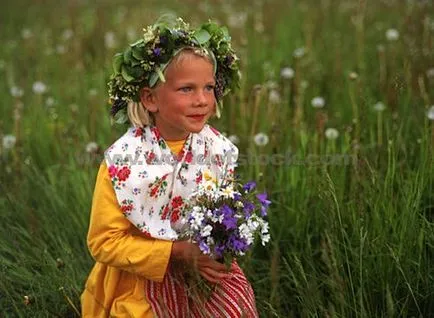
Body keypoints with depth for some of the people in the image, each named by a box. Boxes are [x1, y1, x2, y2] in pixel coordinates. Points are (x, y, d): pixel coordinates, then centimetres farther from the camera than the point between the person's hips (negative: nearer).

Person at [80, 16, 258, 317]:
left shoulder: (218, 149, -6)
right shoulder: (124, 160, -20)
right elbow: (105, 242, -17)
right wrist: (176, 253, -22)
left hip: (204, 268, 4)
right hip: (142, 282, -4)